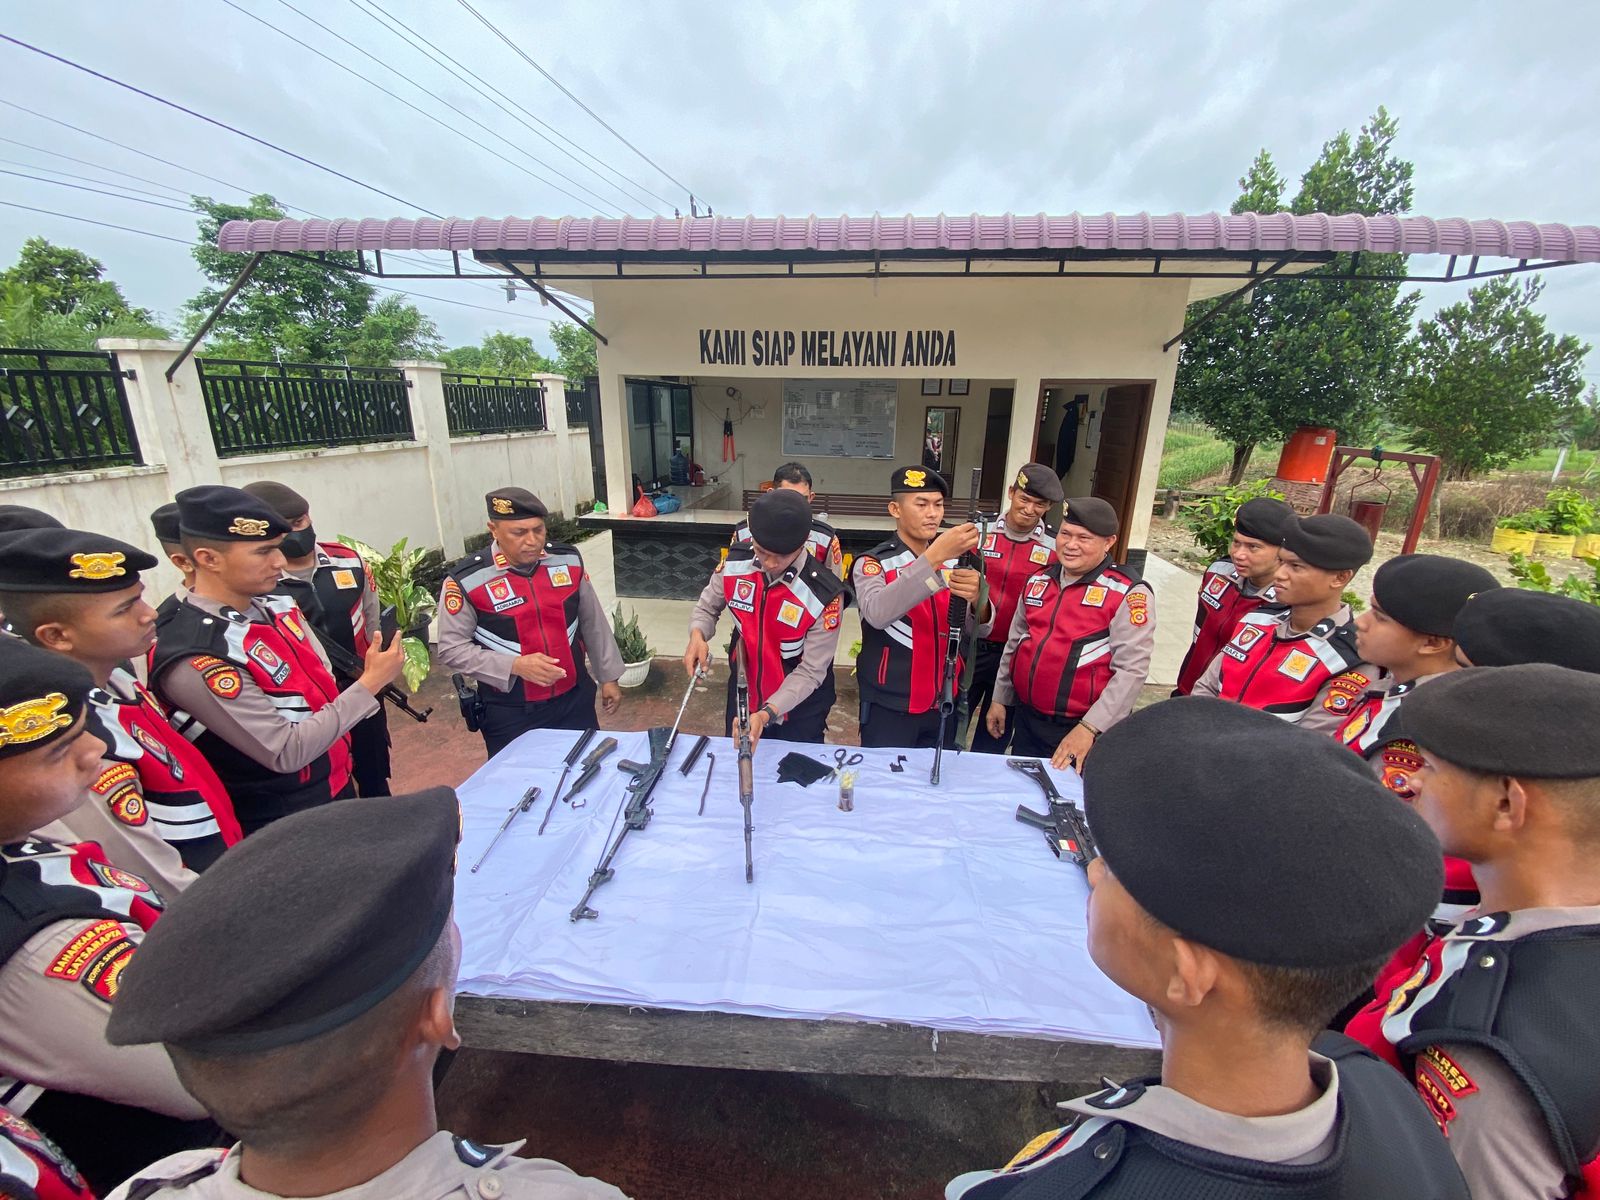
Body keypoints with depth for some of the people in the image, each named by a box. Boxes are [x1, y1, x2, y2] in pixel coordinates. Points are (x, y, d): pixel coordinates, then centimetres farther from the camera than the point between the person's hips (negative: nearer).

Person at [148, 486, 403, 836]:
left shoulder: (273, 604, -3)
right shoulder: (195, 661, -27)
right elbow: (286, 753, -25)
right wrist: (369, 683, -24)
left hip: (335, 783, 7)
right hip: (281, 825, -7)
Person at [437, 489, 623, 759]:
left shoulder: (568, 559, -4)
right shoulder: (466, 580, -15)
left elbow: (593, 622, 5)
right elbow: (452, 649, -9)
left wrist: (608, 677, 10)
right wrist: (516, 666, -21)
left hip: (575, 699, 3)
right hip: (511, 713, -3)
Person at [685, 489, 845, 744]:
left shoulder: (824, 594, -27)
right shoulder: (736, 563, -15)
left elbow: (811, 672, -22)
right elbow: (707, 607, 2)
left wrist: (767, 714, -33)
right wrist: (697, 636, -20)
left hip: (799, 710, -3)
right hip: (742, 697, 4)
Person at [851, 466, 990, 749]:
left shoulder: (955, 561, 4)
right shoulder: (873, 563, -10)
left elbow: (982, 629, -6)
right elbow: (877, 614, -31)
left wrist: (976, 598, -28)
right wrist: (933, 556, -38)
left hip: (944, 704, 4)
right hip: (889, 706, -4)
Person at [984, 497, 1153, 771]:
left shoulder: (1129, 593, -11)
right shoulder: (1038, 581, 7)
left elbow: (1131, 670, -17)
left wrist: (1089, 728, -21)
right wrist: (1000, 699, 16)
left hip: (1083, 731, -5)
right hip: (1027, 721, 6)